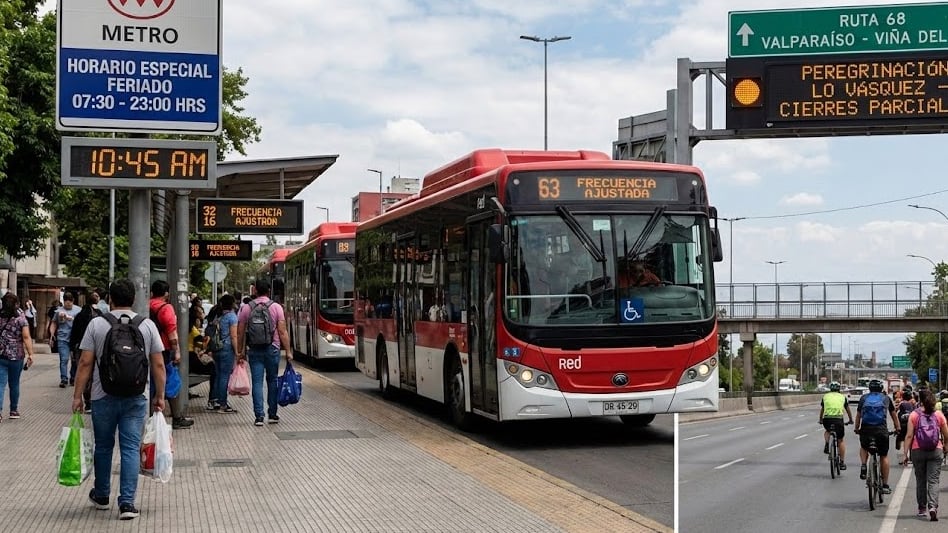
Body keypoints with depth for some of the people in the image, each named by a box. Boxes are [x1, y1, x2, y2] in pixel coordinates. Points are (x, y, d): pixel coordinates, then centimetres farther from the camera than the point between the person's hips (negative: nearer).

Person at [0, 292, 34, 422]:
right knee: (14, 384, 13)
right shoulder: (20, 318, -6)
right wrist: (30, 354, -12)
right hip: (16, 356, -1)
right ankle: (14, 411, 24)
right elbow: (26, 337, -13)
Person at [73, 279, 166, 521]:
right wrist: (160, 396, 8)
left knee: (103, 446, 15)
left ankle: (101, 496, 29)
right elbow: (158, 365, 1)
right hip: (136, 398, 0)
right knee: (131, 448, 2)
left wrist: (77, 395, 2)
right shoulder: (148, 326, 1)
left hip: (104, 397, 0)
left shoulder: (96, 324, -2)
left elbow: (85, 363, -4)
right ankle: (127, 503, -3)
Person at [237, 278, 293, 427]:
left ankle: (259, 416, -5)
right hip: (272, 349, 0)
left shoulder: (246, 308, 3)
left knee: (257, 382, 1)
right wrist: (288, 351, -1)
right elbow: (283, 332, -5)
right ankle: (272, 414, 14)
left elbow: (240, 333, 4)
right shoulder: (276, 307, -2)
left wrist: (240, 352, 12)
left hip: (254, 350, 1)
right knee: (272, 381, 12)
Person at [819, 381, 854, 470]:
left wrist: (820, 420, 45)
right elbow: (848, 410, 29)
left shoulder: (825, 396, 17)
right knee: (841, 440, 12)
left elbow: (822, 410, 29)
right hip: (838, 419, -1)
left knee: (827, 431, 33)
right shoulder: (842, 397, 17)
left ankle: (827, 444, 5)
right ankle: (842, 462, 7)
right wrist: (851, 420, 45)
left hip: (827, 419, 1)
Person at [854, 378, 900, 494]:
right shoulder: (886, 398, 14)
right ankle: (885, 485, 11)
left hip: (866, 429, 1)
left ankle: (863, 466, 3)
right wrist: (898, 428, 36)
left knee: (863, 448, 30)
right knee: (884, 456, 12)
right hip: (882, 430, -1)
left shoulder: (864, 398, 14)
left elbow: (858, 415, 16)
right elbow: (894, 415, 24)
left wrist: (856, 428, 27)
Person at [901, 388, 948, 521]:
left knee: (920, 480, 13)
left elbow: (909, 435, -6)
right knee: (933, 480, -2)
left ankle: (922, 508, 21)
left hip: (918, 450, 0)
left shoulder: (914, 415, -2)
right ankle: (932, 507, -20)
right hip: (936, 451, 0)